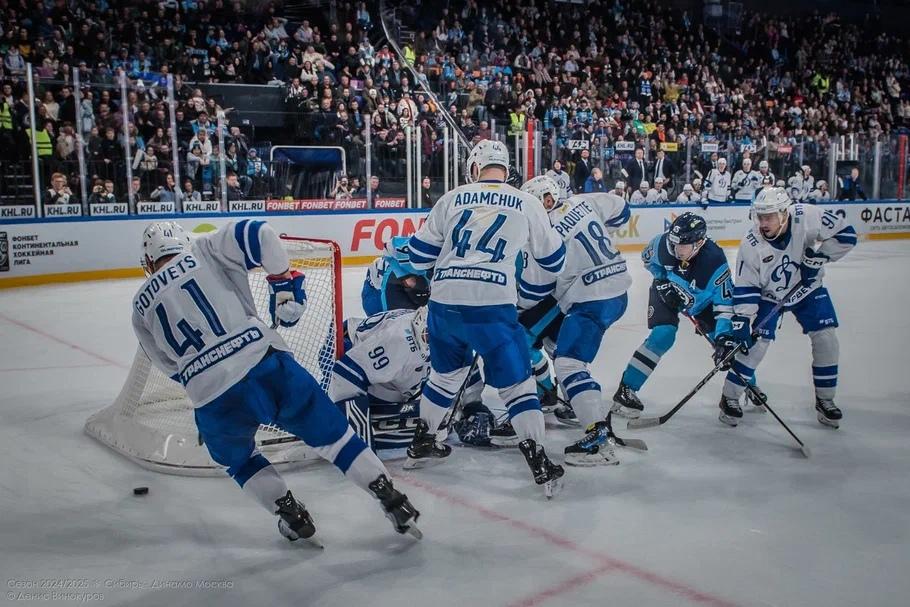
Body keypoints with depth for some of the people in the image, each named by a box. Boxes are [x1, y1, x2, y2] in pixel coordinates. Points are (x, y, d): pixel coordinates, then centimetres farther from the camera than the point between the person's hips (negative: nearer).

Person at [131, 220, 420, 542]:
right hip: (265, 364, -1)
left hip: (213, 398, 1)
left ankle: (292, 515, 27)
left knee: (238, 458, 32)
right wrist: (284, 283, 5)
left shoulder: (141, 304, 19)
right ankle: (394, 503, 14)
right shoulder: (203, 251, 12)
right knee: (331, 435, 15)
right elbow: (259, 234, -4)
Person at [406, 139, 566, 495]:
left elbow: (419, 255, 13)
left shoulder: (452, 199, 11)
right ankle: (538, 461, -2)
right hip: (491, 305, -3)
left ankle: (421, 442, 35)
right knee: (516, 381, 6)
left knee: (447, 372, 25)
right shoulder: (527, 204, 8)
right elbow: (553, 260, 19)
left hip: (444, 302, 3)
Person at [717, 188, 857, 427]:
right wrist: (741, 323, -26)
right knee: (756, 343, -12)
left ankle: (825, 400, 15)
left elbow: (846, 234, -15)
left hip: (808, 289, 2)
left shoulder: (807, 217, -27)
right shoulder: (751, 245, -27)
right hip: (768, 296, -2)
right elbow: (745, 289, -21)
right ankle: (729, 398, 3)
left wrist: (818, 257, -24)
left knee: (826, 339, -3)